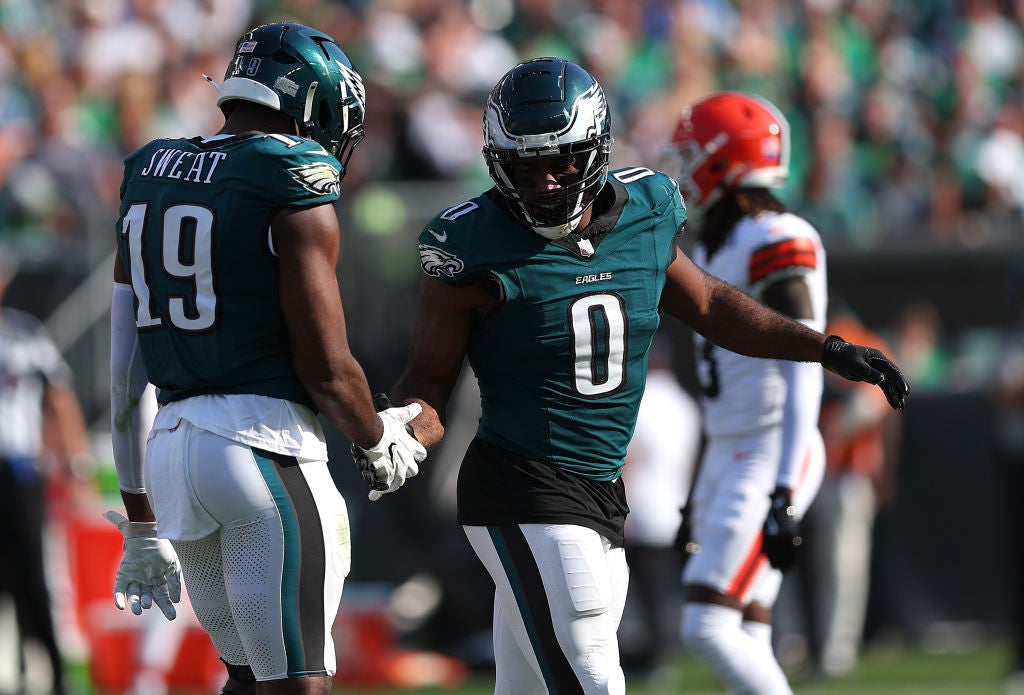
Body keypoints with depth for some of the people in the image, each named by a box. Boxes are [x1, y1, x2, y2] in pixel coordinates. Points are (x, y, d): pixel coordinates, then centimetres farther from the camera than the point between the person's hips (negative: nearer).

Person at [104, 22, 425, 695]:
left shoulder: (149, 177, 13)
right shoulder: (295, 188, -9)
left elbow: (125, 368, 15)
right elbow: (325, 368, -11)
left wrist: (142, 525, 20)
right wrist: (380, 442, 10)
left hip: (171, 444, 7)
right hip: (265, 443, -7)